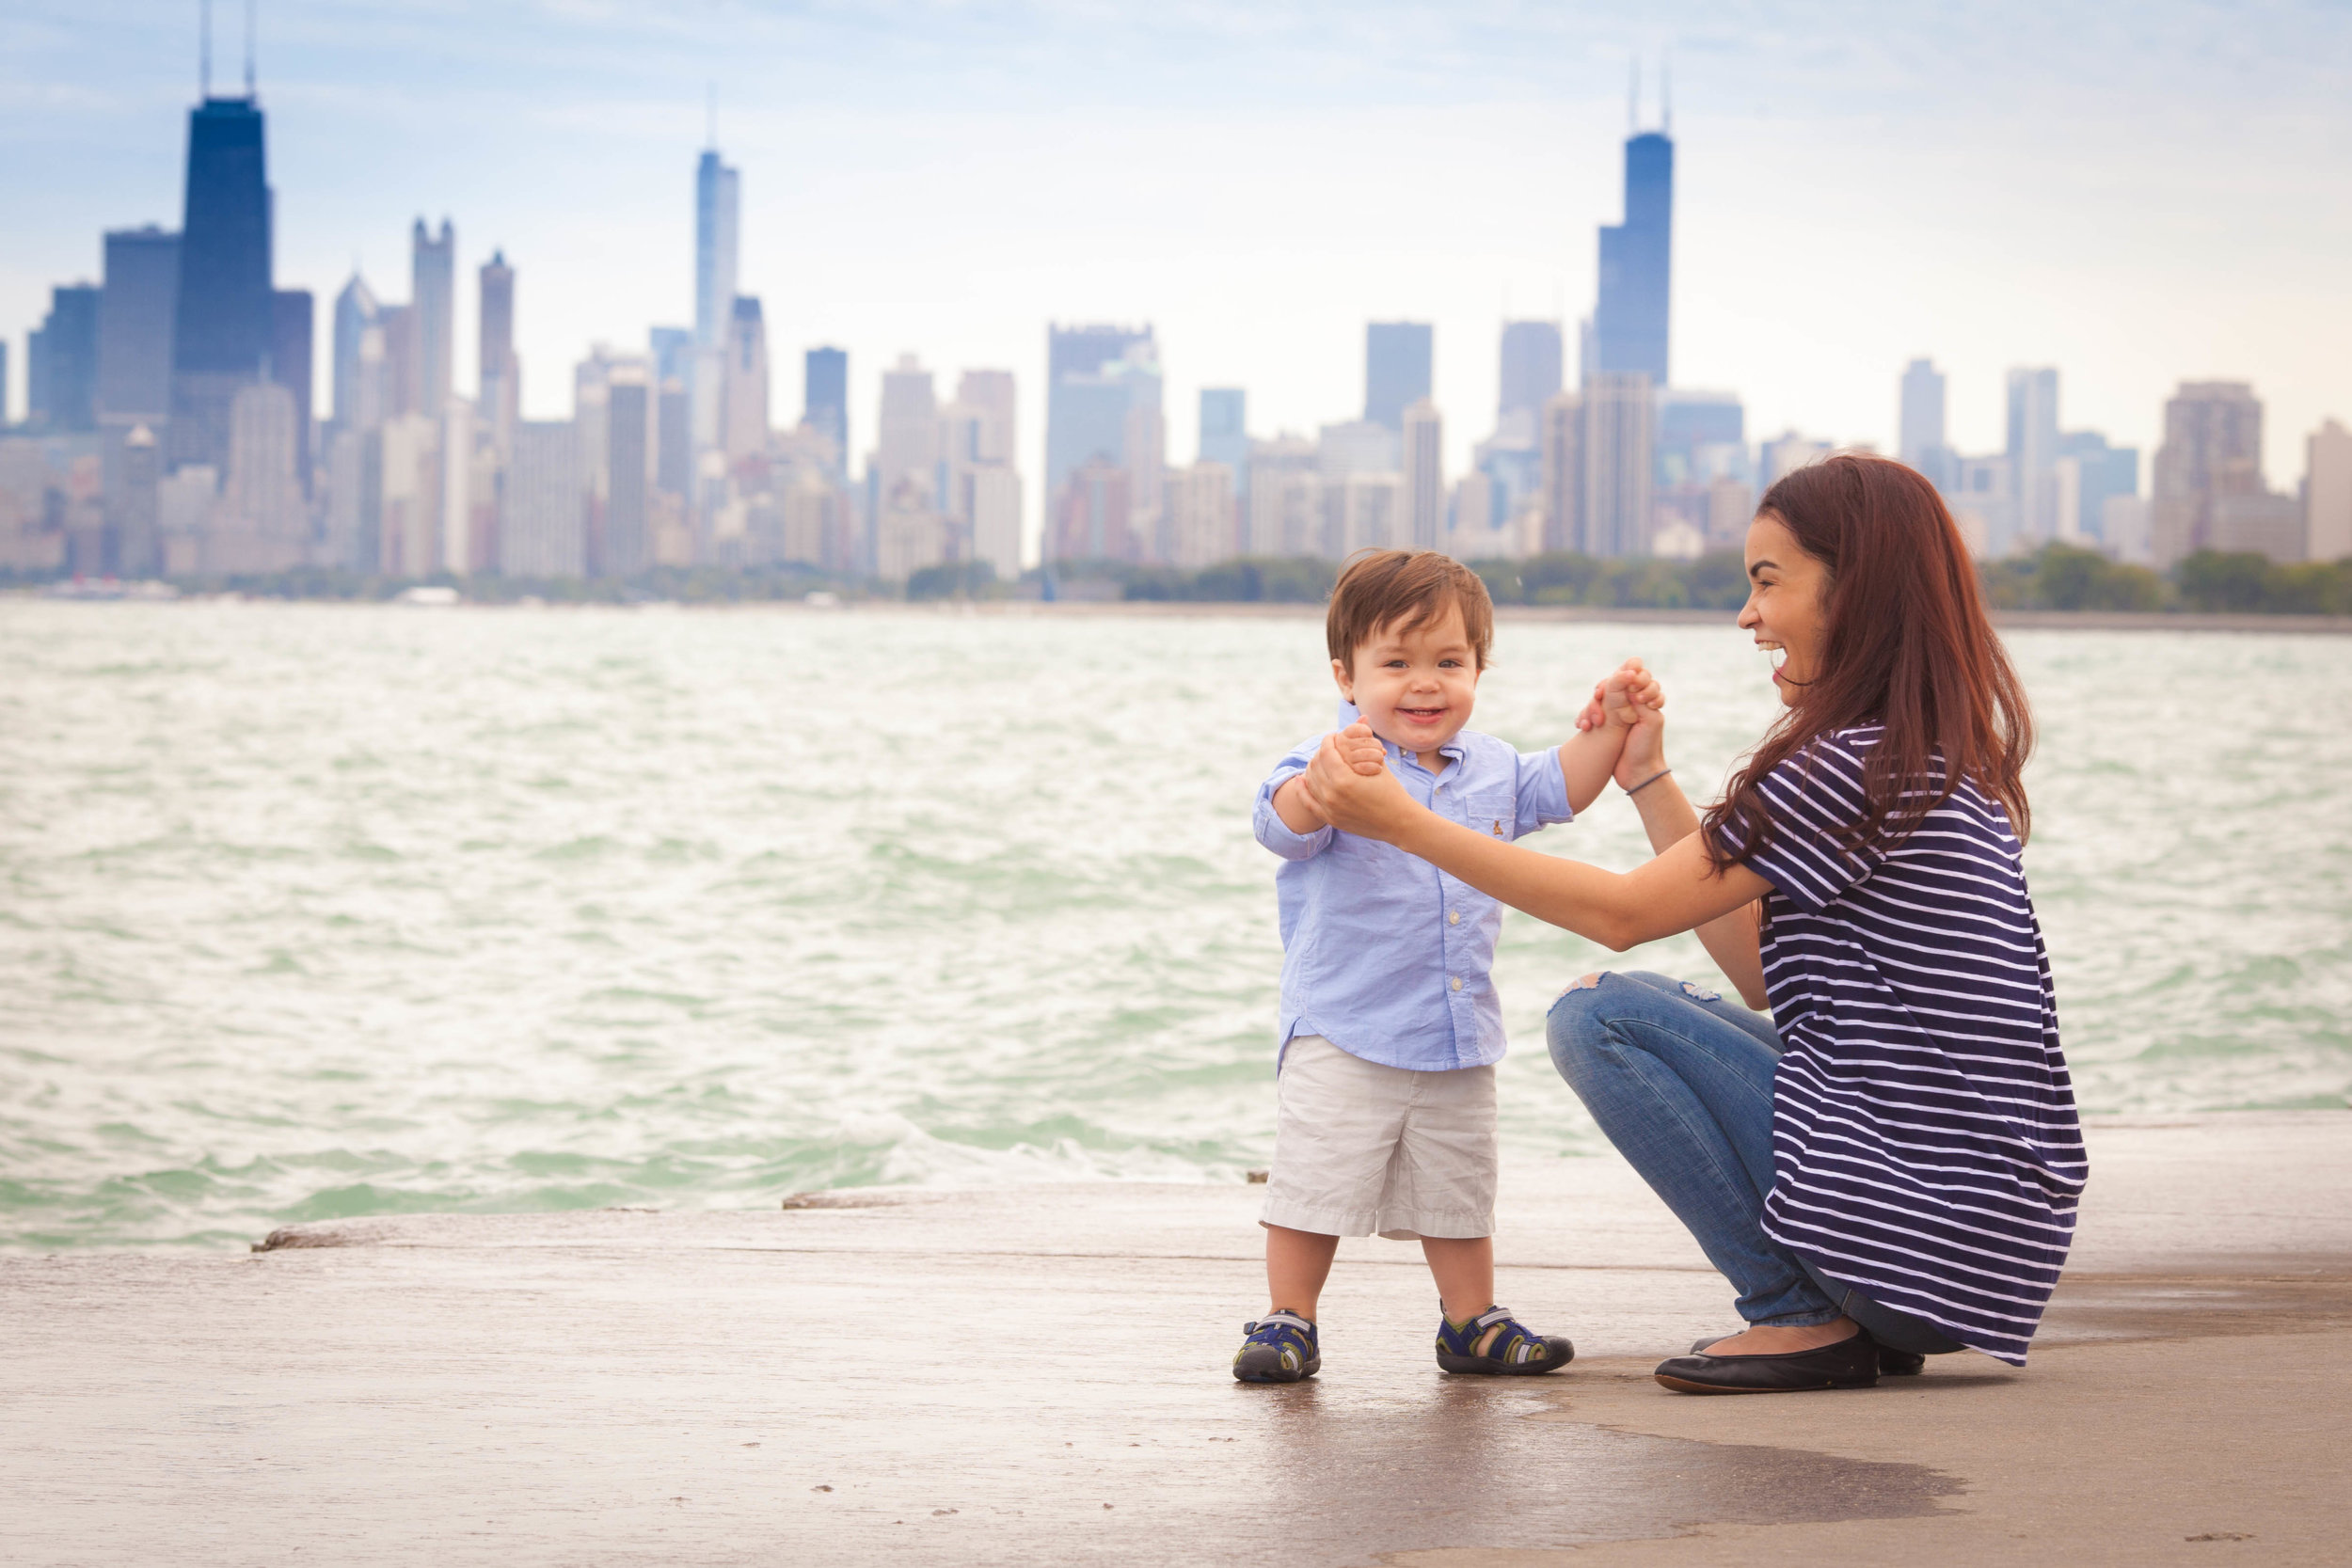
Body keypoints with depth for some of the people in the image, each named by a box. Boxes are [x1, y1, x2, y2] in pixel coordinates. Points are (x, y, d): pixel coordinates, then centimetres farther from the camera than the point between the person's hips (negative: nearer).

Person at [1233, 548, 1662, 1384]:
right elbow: (1283, 825, -30)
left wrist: (1611, 722, 8)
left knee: (1459, 1189, 15)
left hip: (1460, 1035, 6)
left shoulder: (1489, 769, 9)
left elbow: (1559, 787, 23)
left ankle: (1472, 1322, 26)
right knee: (1314, 1181, -6)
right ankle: (1288, 1322, 5)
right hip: (1343, 1032, -6)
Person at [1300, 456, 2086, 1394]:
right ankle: (1859, 1322, 13)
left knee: (1598, 1015, -8)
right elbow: (1759, 967, 17)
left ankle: (1804, 1316, -5)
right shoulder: (1944, 765, 14)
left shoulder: (1853, 767, -15)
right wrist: (1649, 777, 21)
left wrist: (1401, 821, -8)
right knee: (1671, 1011, 23)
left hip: (1929, 1235, -10)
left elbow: (1623, 913, -11)